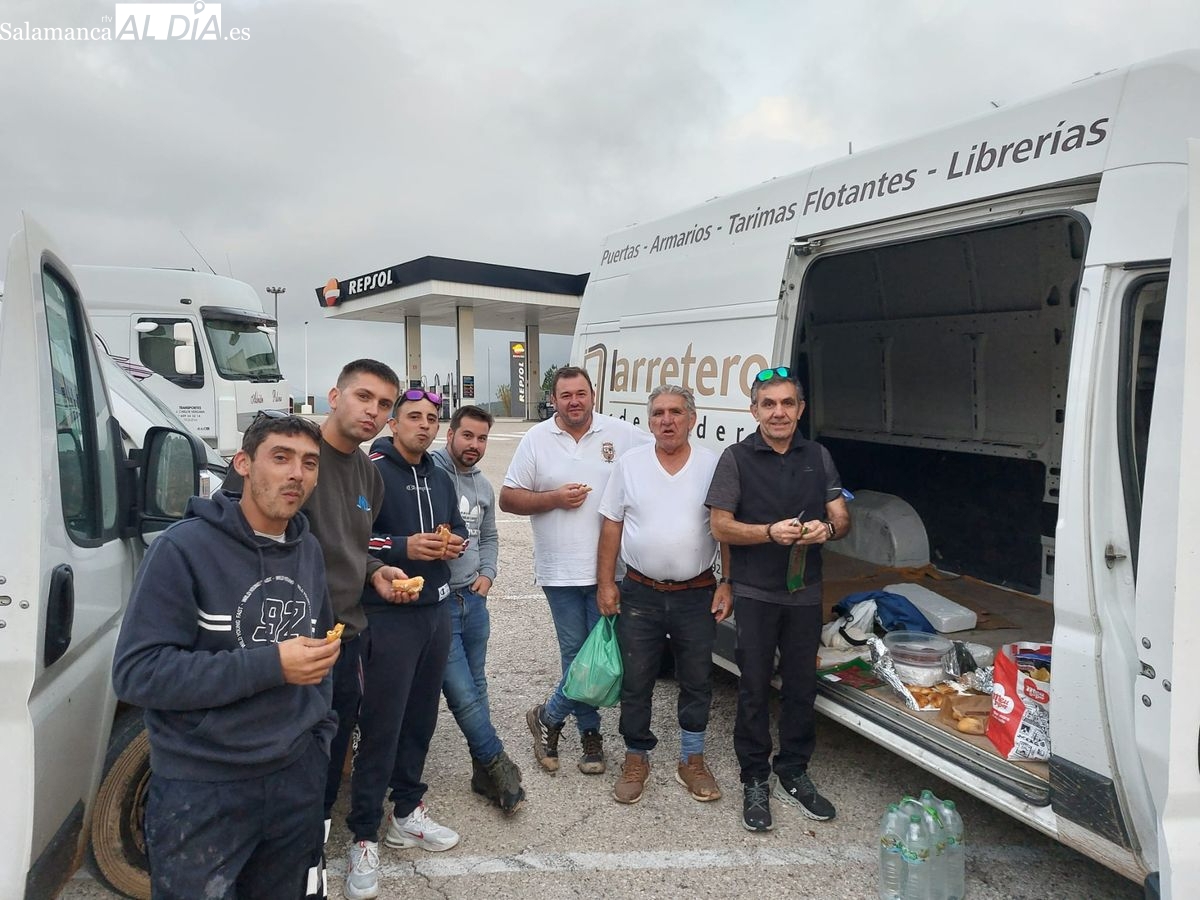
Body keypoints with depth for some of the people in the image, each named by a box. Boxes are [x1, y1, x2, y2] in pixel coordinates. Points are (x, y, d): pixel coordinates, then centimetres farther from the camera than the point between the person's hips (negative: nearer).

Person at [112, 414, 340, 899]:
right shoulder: (183, 548, -15)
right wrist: (270, 665, -25)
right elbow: (136, 672, -21)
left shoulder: (309, 550, 4)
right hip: (202, 790, -5)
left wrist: (320, 731, 8)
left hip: (297, 778, 6)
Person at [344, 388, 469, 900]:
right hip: (390, 614, -7)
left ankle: (407, 812, 29)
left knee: (421, 718, 13)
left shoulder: (441, 480, 15)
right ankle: (364, 838, 9)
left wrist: (454, 543, 2)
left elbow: (458, 530, 24)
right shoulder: (371, 471, -9)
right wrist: (404, 547, -22)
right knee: (381, 727, -4)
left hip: (437, 610, 7)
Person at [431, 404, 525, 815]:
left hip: (474, 598, 7)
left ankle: (485, 772, 25)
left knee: (476, 687, 15)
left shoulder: (483, 486, 13)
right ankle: (497, 763, 10)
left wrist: (487, 573, 11)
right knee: (463, 694, -7)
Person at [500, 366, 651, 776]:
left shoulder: (622, 433, 0)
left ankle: (548, 717, 26)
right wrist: (555, 499, -12)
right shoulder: (536, 439, 2)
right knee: (577, 654, 9)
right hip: (560, 571, 0)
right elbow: (508, 498, 3)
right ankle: (590, 734, 28)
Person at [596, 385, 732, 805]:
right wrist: (605, 583, -2)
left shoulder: (713, 465, -3)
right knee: (635, 683, 10)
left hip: (697, 596, 0)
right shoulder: (630, 464, -1)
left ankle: (692, 761, 31)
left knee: (697, 683, 13)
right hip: (640, 594, 0)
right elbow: (612, 525, 1)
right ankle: (636, 759, 29)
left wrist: (726, 584, -3)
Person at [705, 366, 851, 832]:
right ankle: (755, 781, 20)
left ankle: (794, 775, 30)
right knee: (755, 688, 5)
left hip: (805, 592, 4)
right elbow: (721, 526, -8)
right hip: (755, 594, -3)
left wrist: (827, 528, -15)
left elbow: (841, 518, 9)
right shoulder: (737, 458, -4)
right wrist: (771, 532, -22)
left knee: (802, 686, 13)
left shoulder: (818, 457, 8)